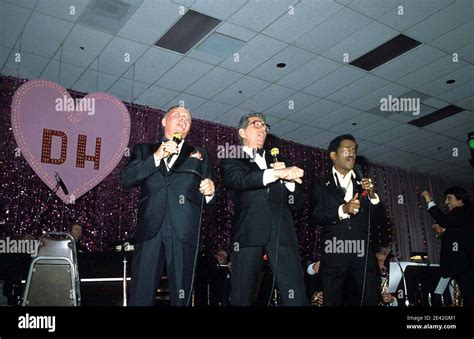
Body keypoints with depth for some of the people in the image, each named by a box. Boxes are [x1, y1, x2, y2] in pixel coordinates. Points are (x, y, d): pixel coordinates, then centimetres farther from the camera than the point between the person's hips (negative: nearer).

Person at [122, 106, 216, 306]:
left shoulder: (199, 155, 20)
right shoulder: (144, 150, 19)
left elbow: (209, 197, 14)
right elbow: (127, 179, 3)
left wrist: (209, 192, -9)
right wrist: (156, 158, -7)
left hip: (184, 231, 1)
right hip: (150, 229, 0)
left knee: (180, 295, 2)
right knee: (141, 295, -4)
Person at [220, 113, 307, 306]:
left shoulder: (277, 160, 26)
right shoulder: (231, 161, 16)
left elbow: (297, 203, 21)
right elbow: (240, 179, -9)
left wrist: (287, 177, 2)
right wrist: (278, 173, -20)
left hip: (281, 232, 3)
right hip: (248, 232, -2)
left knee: (295, 297, -9)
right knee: (242, 296, -3)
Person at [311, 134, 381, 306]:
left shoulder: (363, 183, 18)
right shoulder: (321, 184, 10)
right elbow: (316, 216, -3)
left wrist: (372, 195, -4)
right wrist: (342, 210, -16)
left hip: (362, 253, 2)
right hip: (334, 253, -2)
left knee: (369, 300, -3)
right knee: (332, 301, 2)